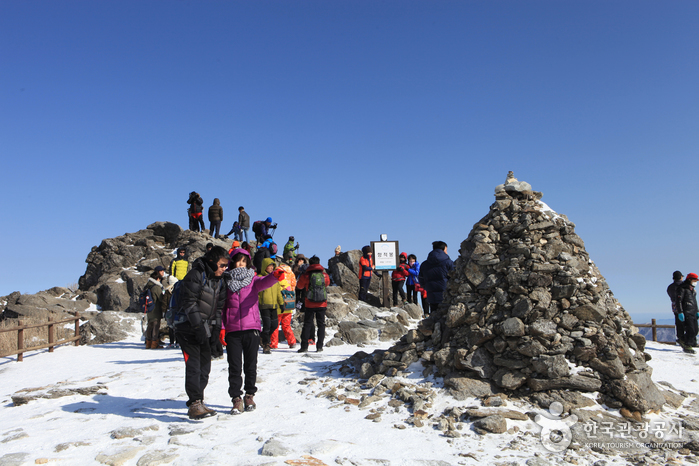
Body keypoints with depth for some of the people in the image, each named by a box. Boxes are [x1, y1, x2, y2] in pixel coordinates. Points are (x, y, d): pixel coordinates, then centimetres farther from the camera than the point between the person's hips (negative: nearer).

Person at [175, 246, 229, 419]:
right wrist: (198, 326, -21)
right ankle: (195, 404, -6)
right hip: (188, 328, -8)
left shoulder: (219, 280, 12)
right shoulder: (196, 275, -12)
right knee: (193, 365, -11)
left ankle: (198, 403, 19)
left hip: (203, 329, 8)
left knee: (205, 366, 9)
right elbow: (189, 302, -18)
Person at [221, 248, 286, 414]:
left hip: (251, 329, 0)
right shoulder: (226, 282, 8)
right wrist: (222, 327, -1)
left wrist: (274, 276, -40)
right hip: (232, 330, 0)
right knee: (234, 366, 1)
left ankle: (249, 395, 23)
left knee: (251, 365, 8)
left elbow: (264, 283, -17)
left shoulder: (253, 280, 5)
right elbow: (222, 306, 9)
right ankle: (236, 398, 10)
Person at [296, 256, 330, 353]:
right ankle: (319, 346, 8)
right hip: (322, 304, 1)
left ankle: (304, 346, 3)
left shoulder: (306, 275, -6)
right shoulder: (324, 275, 0)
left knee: (307, 324, 6)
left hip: (309, 304, -1)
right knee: (321, 324, 9)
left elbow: (299, 286, 9)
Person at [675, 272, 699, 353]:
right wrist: (680, 312, -17)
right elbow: (678, 301, -12)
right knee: (690, 330, -12)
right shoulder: (682, 288, -8)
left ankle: (684, 343, 20)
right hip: (687, 313, -8)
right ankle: (687, 346, -3)